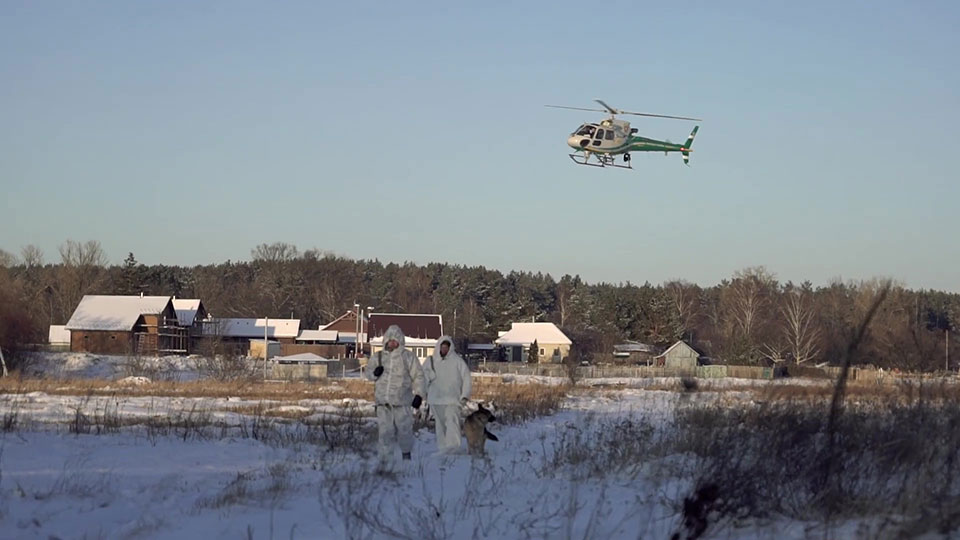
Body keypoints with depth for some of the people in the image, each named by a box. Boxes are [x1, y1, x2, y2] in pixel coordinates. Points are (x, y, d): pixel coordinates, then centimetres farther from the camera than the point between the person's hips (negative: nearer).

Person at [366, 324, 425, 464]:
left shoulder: (408, 357, 2)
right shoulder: (378, 357, 10)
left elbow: (418, 376, 4)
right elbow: (368, 372, 20)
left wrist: (419, 394, -5)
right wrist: (374, 373, -4)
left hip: (402, 401, -2)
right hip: (382, 401, 2)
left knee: (404, 428, 5)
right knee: (384, 430, -1)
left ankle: (406, 452, 29)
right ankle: (385, 458, 4)